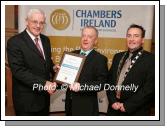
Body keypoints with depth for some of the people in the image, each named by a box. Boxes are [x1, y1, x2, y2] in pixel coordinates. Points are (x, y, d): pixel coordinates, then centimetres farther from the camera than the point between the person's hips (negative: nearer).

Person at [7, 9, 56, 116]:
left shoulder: (45, 40, 7)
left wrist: (54, 69, -5)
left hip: (44, 96, 7)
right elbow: (18, 70, -23)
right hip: (26, 99, -6)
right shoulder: (15, 42, -15)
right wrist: (43, 83, -28)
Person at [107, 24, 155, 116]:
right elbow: (110, 80, 9)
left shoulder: (151, 59, -9)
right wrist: (113, 101, -5)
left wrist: (127, 106, -15)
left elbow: (150, 88, -15)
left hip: (136, 112, -4)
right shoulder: (118, 57, 9)